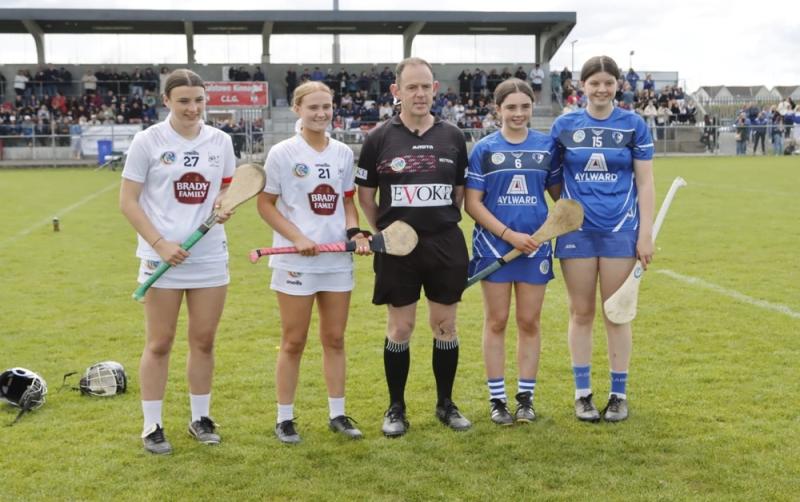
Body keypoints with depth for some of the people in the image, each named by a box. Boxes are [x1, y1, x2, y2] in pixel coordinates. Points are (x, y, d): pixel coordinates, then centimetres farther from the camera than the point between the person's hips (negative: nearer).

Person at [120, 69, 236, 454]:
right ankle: (152, 426, 15)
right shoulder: (148, 141, -6)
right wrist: (160, 243, -15)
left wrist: (224, 206, -6)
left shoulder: (220, 141, 5)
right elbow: (127, 201, -5)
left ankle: (200, 418, 24)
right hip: (162, 258, -3)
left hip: (210, 257, 3)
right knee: (159, 343, 4)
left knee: (204, 340, 10)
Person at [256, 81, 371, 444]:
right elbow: (265, 205, -4)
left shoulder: (343, 153, 7)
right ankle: (284, 418, 15)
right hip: (296, 262, -4)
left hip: (338, 260, 4)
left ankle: (338, 414, 21)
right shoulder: (282, 153, -5)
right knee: (294, 342, 3)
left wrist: (355, 232, -5)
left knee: (334, 339, 10)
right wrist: (298, 237, -16)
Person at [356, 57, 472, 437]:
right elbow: (365, 194, 7)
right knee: (400, 327, 5)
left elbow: (461, 189, 13)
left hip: (446, 245, 2)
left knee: (445, 326, 8)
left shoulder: (452, 137, 5)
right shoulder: (380, 138, 0)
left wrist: (442, 225, 8)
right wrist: (384, 231, 5)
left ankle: (445, 403, 23)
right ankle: (396, 408, 18)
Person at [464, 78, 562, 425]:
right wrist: (509, 234, -13)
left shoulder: (547, 146, 5)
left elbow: (559, 193, 13)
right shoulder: (485, 149, -1)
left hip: (535, 247, 2)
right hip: (495, 246, -1)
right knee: (496, 322, 5)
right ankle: (497, 399, 15)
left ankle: (526, 397, 19)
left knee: (529, 323, 7)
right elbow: (472, 203, -5)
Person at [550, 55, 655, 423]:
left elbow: (645, 184, 2)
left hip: (620, 230, -1)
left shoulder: (633, 125, 2)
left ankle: (619, 394, 16)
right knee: (581, 313, 6)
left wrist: (645, 234, -4)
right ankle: (583, 393, 17)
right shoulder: (564, 126, 4)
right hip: (577, 230, 1)